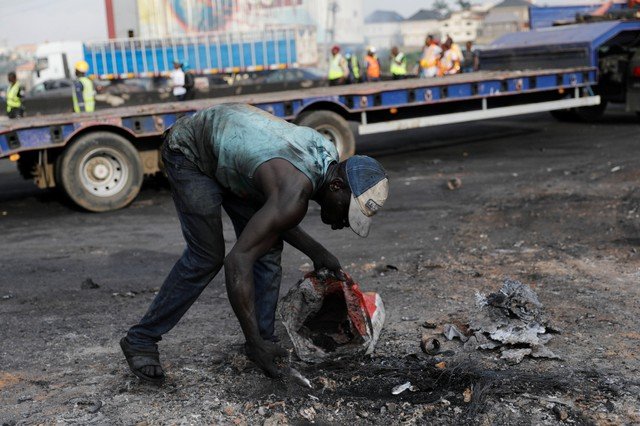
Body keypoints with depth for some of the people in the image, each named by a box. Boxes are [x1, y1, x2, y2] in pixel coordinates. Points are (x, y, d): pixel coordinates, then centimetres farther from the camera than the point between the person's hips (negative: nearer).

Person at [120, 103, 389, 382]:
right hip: (189, 152, -8)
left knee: (268, 247, 0)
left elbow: (273, 216, 5)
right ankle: (140, 340, 0)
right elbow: (237, 261, -40)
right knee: (206, 257, -12)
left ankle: (265, 337, 10)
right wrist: (254, 343, -34)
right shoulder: (295, 194, -37)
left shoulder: (328, 155, -10)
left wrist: (316, 252, -3)